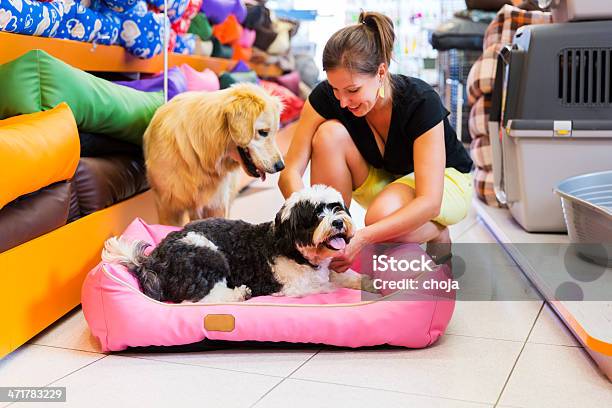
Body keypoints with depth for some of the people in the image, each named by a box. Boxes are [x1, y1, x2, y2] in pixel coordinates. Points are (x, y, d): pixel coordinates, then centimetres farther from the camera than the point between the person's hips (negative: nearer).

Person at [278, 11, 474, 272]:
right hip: (381, 179, 4)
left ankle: (439, 235, -2)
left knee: (382, 216, -37)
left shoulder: (421, 102, -33)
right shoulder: (326, 96, -23)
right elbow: (290, 173, -24)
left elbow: (429, 201, -36)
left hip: (444, 179, -4)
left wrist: (364, 237, -47)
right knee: (330, 133, -26)